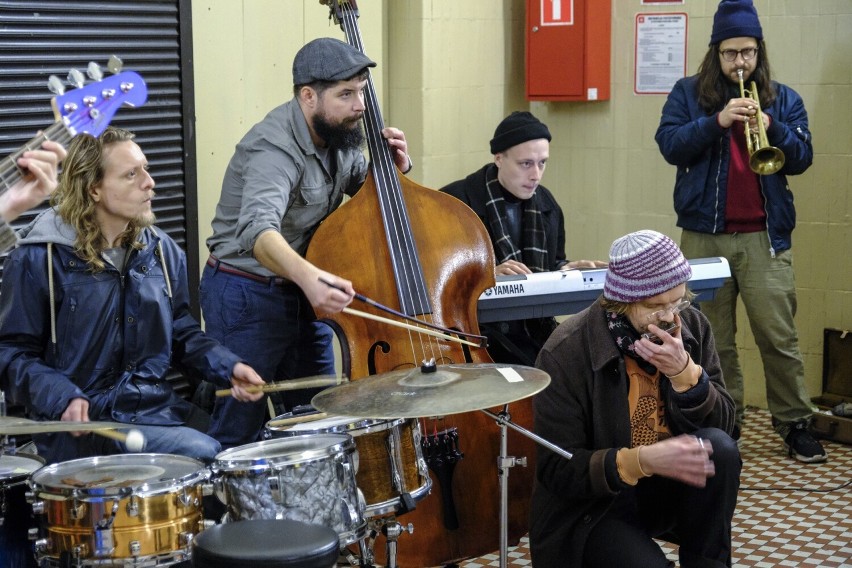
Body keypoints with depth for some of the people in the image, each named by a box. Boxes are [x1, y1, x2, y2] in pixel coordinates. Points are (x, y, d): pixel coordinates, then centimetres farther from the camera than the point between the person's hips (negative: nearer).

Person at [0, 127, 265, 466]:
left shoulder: (160, 250, 10)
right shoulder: (37, 260, -8)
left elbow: (180, 332, 18)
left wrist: (227, 368, 0)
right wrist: (62, 398, -24)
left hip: (156, 410, 7)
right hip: (81, 426, -6)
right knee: (206, 457, -23)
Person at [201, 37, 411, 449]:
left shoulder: (338, 136, 0)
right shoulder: (277, 148, -26)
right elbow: (258, 229, -44)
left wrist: (392, 167, -5)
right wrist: (308, 276, -63)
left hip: (304, 292, 8)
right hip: (247, 296, -8)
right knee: (239, 430, -1)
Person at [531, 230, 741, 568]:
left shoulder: (692, 325, -6)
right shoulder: (566, 353, -20)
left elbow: (723, 423, -6)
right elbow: (557, 470, -20)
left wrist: (684, 372, -25)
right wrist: (642, 460, -34)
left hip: (666, 487, 5)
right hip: (593, 505, -5)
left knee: (719, 447, -23)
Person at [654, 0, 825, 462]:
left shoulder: (783, 99, 11)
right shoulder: (688, 93, 7)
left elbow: (801, 159, 2)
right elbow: (669, 145, -6)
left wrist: (771, 127, -16)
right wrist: (717, 121, -19)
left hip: (764, 236, 0)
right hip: (704, 235, 0)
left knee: (779, 336, -2)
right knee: (713, 340, 5)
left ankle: (794, 423, 8)